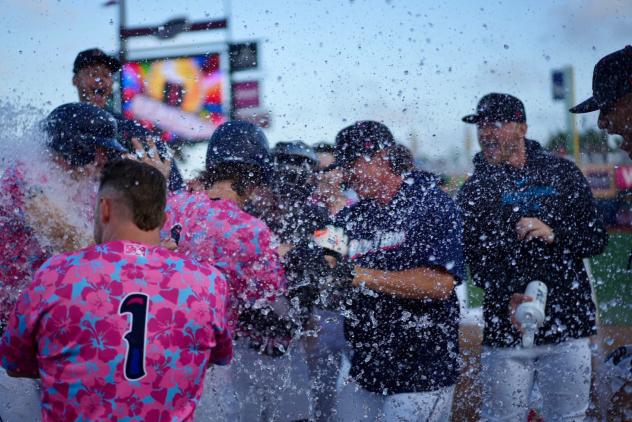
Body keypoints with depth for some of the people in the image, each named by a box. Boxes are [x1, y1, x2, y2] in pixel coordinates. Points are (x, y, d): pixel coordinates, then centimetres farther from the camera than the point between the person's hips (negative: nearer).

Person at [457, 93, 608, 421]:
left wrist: (555, 235, -13)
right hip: (504, 332, 0)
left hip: (568, 326, 0)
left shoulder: (561, 174, 6)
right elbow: (476, 261, -4)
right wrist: (508, 298, -22)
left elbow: (597, 240, 6)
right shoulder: (474, 191, 5)